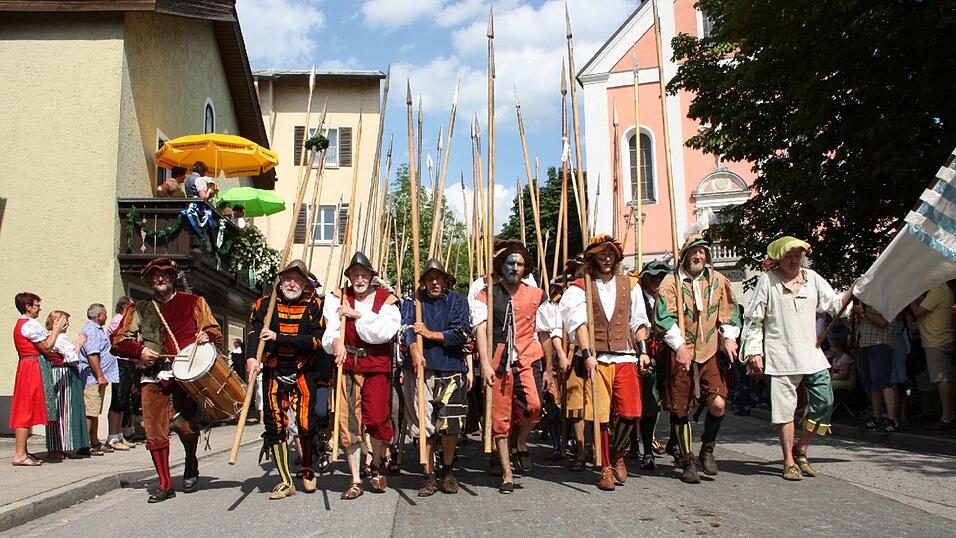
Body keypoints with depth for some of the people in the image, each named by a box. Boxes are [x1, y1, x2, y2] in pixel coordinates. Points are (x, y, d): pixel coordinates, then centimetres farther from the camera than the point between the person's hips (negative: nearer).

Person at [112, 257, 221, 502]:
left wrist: (206, 336, -10)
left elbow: (215, 331, 13)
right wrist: (139, 350, -5)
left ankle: (191, 463, 16)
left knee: (185, 424, -15)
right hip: (153, 377, 2)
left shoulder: (193, 302, 13)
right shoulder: (139, 309, 17)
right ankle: (165, 484, 14)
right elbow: (118, 341, 14)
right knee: (155, 431, 0)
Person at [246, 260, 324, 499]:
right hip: (274, 374, 1)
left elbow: (316, 340, -11)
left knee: (307, 424, -6)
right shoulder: (265, 304, 5)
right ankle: (286, 481, 14)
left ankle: (307, 470, 21)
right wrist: (251, 356, -30)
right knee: (275, 426, 2)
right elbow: (255, 332, -10)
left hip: (303, 374, -1)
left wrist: (279, 338, -19)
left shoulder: (313, 306, 1)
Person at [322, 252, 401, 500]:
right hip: (348, 366, 1)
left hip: (377, 367, -1)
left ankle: (376, 467, 24)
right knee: (348, 423, -1)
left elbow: (384, 331, -12)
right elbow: (332, 328, -8)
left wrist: (357, 315, -14)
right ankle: (355, 480, 9)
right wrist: (336, 342, -29)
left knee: (377, 419, -5)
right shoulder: (337, 298, 8)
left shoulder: (386, 300, 4)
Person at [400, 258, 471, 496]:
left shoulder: (457, 300, 9)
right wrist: (414, 350, -26)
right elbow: (407, 327, -7)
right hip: (421, 369, 0)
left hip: (451, 370, 0)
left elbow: (463, 333, -2)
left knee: (450, 424, -1)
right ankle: (429, 475, 13)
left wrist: (431, 334, -7)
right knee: (424, 425, 0)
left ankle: (447, 470, 21)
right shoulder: (414, 301, 10)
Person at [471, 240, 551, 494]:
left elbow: (544, 334, 13)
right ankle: (507, 475, 17)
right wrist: (485, 364, -21)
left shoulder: (536, 296, 8)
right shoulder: (485, 296, 2)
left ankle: (521, 443, 8)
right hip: (498, 362, 0)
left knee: (533, 405, -24)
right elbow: (480, 330, -9)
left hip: (528, 359, 0)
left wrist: (548, 369, 13)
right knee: (500, 418, 3)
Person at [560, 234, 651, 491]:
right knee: (601, 415, -3)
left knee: (631, 413, -4)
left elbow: (638, 321, 15)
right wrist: (587, 354, -16)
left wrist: (643, 351, 5)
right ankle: (606, 468, 14)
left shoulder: (630, 285, 15)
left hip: (626, 357, 3)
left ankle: (617, 454, 23)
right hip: (597, 359, -2)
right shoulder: (579, 287, 4)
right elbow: (578, 322, -6)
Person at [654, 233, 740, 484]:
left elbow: (729, 312, 15)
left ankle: (707, 449, 14)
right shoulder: (671, 282, -3)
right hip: (680, 354, -2)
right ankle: (687, 461, 19)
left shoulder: (717, 280, 9)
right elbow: (664, 317, -11)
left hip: (710, 353, 3)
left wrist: (729, 337, -1)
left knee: (718, 403, -12)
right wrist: (679, 345, -18)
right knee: (680, 410, 3)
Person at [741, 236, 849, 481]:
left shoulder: (812, 279, 12)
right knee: (785, 408, -2)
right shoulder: (767, 280, 0)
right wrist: (754, 351, -7)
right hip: (781, 357, -4)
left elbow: (835, 305, 8)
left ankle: (800, 450, 21)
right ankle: (789, 462, 10)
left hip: (812, 354, 4)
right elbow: (753, 319, -1)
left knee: (824, 403, 2)